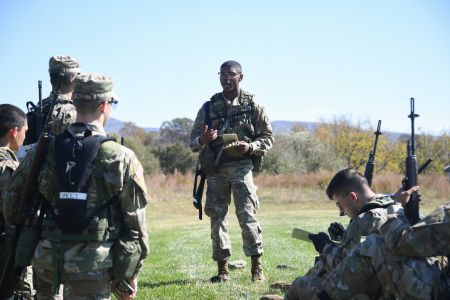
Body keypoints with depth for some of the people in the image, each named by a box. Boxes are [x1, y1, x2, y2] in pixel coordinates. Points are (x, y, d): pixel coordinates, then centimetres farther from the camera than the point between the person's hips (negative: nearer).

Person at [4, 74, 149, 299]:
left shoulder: (45, 151, 1)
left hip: (48, 262, 3)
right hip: (93, 267, -3)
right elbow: (134, 223, -6)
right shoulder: (122, 158, -8)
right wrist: (130, 274, 2)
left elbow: (14, 199, 8)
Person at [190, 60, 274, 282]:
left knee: (247, 214, -11)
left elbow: (268, 137, 6)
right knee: (217, 216, 3)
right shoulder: (209, 107, 9)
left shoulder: (252, 105, 5)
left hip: (241, 165, -3)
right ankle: (222, 269, 11)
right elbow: (193, 141, 10)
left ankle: (257, 266, -2)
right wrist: (202, 140, -13)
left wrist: (250, 146, -13)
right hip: (215, 168, 3)